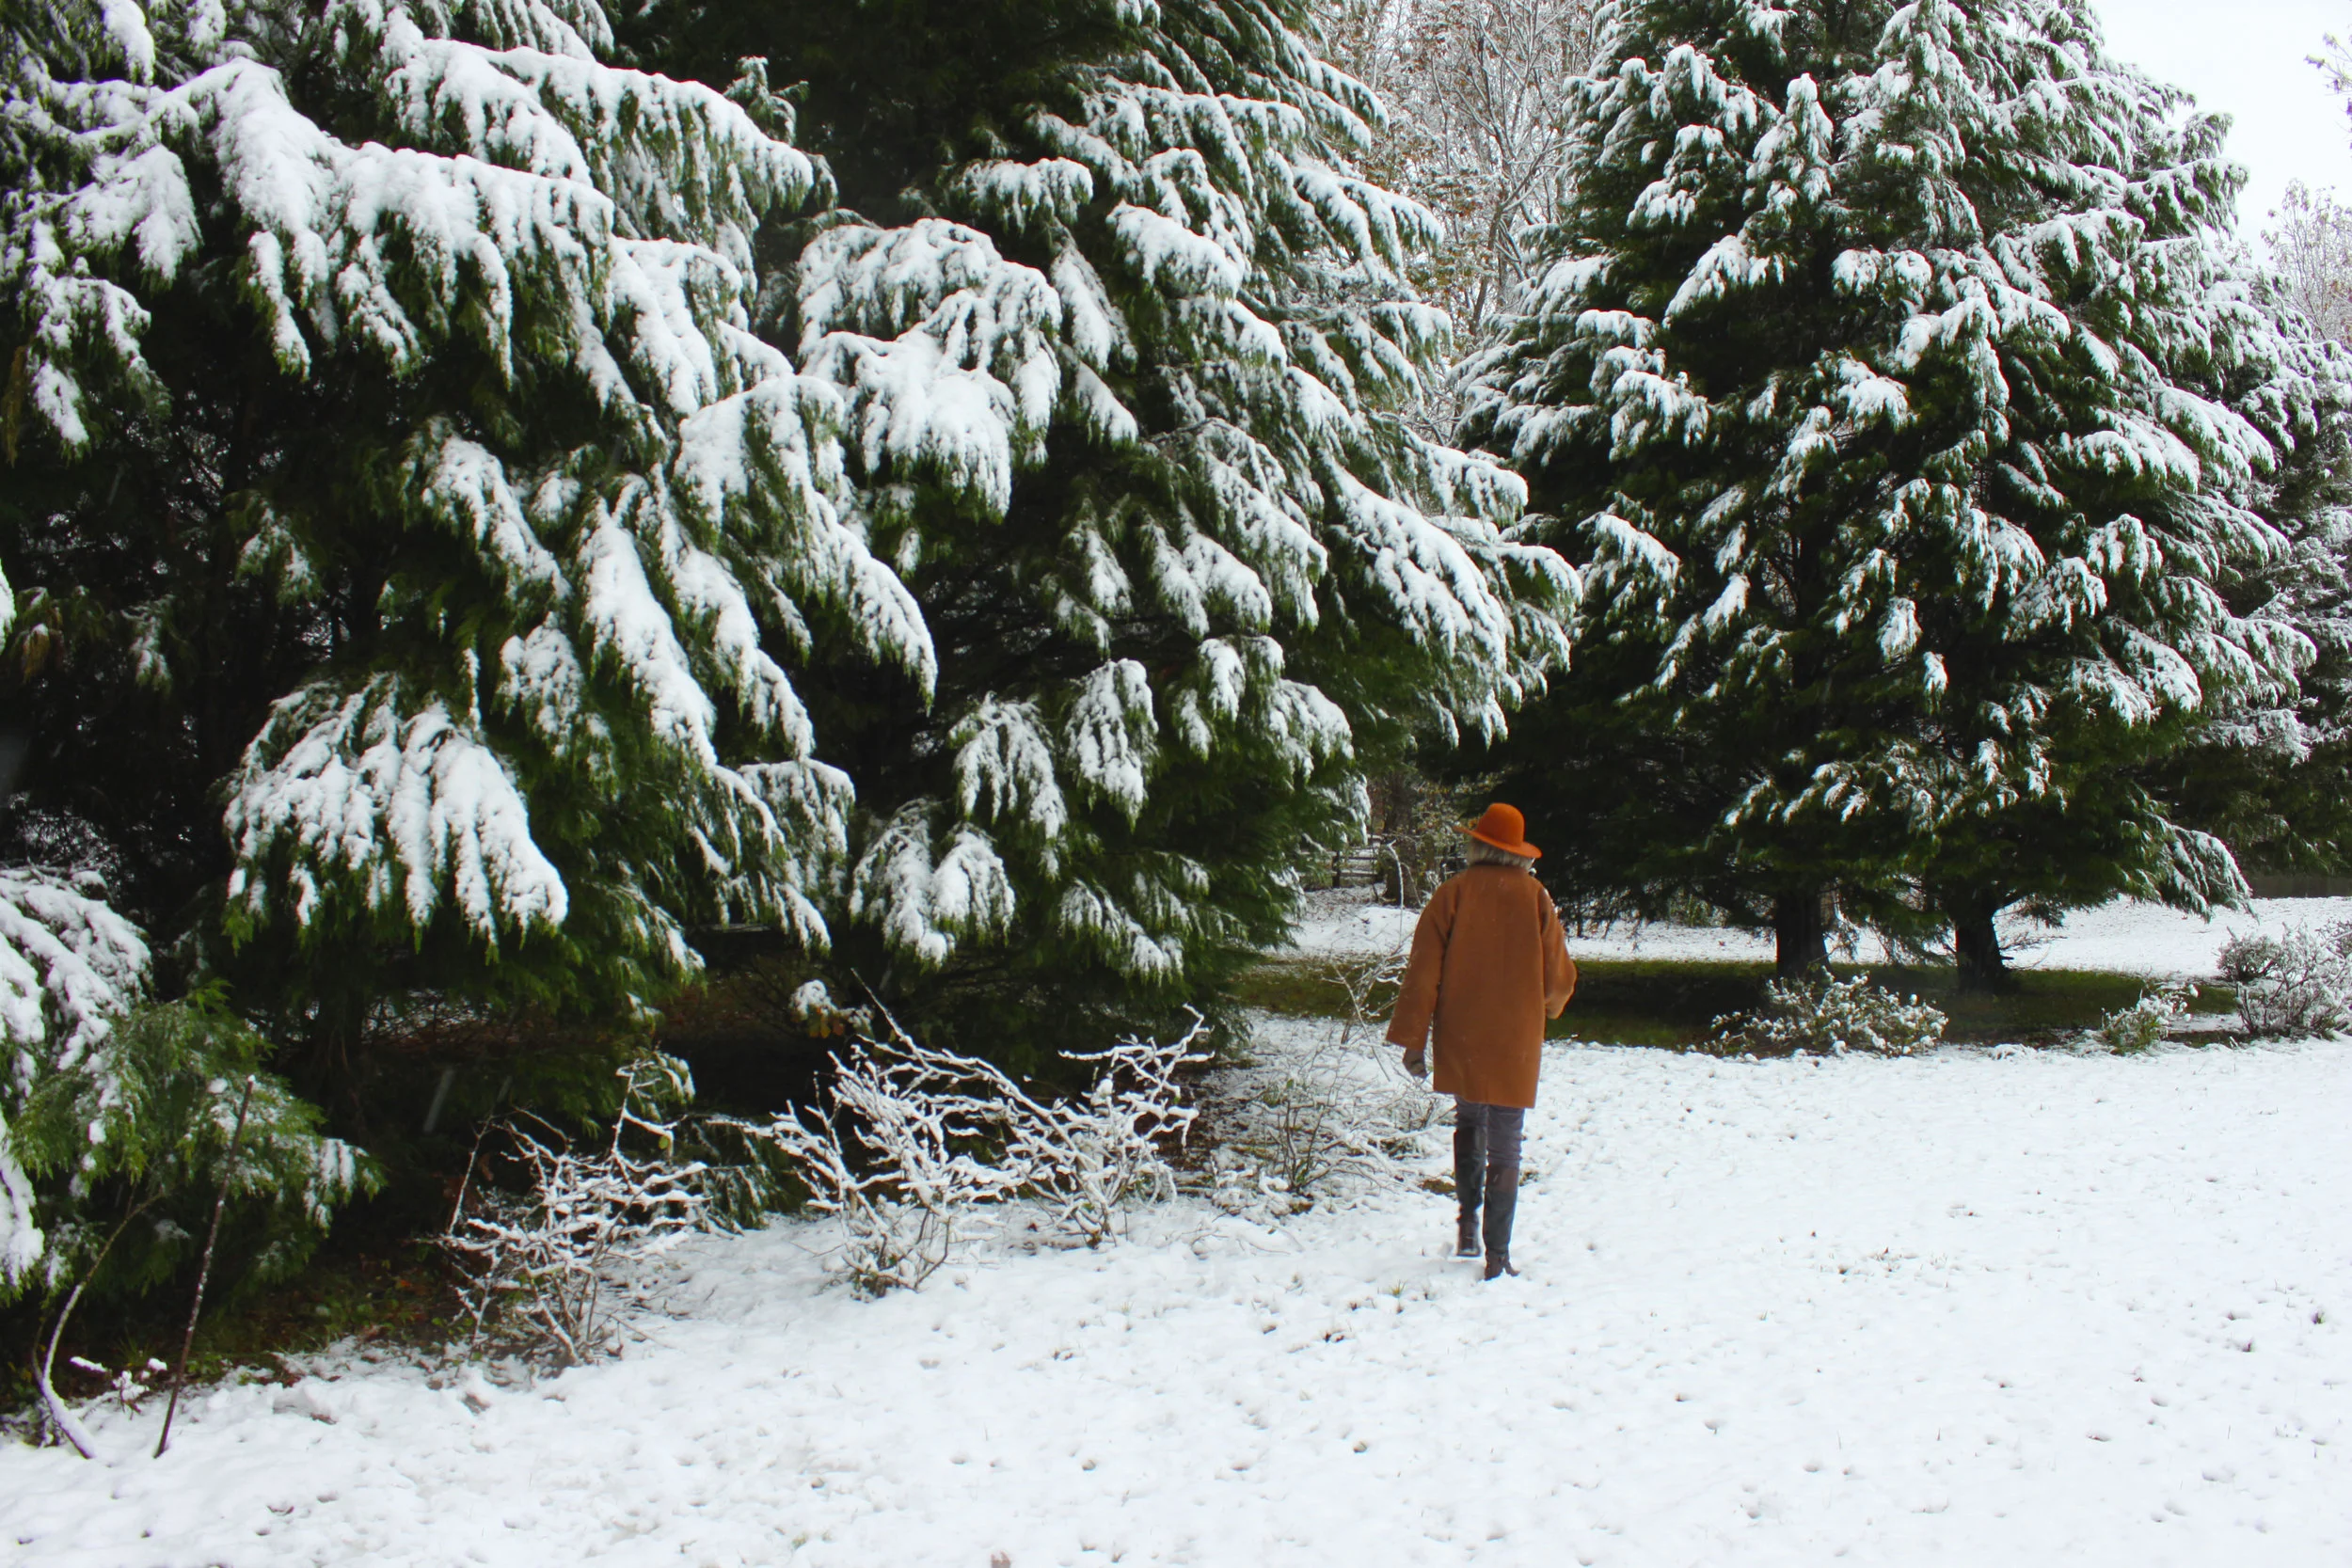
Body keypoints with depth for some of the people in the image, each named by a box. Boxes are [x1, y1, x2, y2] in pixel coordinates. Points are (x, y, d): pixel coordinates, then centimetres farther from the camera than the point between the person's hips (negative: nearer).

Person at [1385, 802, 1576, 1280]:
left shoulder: (1452, 895, -3)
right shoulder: (1535, 898, -2)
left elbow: (1423, 972, -6)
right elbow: (1560, 980, 2)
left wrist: (1413, 1038, -2)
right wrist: (1543, 1008, 24)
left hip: (1460, 1040, 1)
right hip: (1516, 1043, -1)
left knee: (1469, 1120, 23)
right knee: (1505, 1145, 2)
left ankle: (1468, 1220, 11)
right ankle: (1497, 1255, 1)